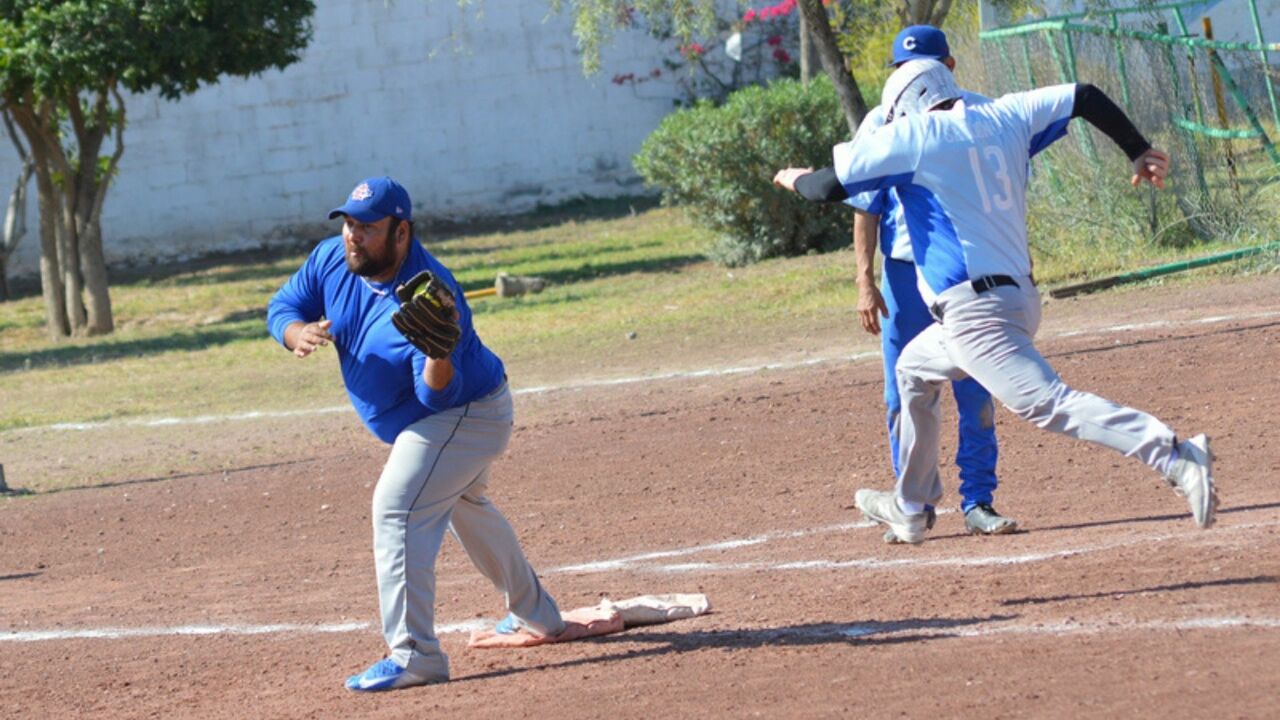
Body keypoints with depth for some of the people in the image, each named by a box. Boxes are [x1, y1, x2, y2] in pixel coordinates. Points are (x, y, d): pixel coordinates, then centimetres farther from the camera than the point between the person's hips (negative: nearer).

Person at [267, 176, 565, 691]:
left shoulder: (428, 296, -35)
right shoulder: (332, 259, -13)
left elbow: (438, 396, -36)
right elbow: (283, 305, -4)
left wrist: (440, 361, -58)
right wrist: (299, 332, -27)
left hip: (466, 415, -10)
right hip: (425, 421, 10)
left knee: (398, 509, -26)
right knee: (463, 504, 30)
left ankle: (414, 657, -30)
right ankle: (535, 614, 52)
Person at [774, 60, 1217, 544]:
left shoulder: (909, 136, -1)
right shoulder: (1005, 118, 16)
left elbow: (829, 189, 0)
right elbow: (1084, 98, 14)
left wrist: (795, 178, 21)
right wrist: (1139, 152, 19)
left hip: (974, 308, -9)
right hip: (1021, 299, 9)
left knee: (1047, 403, -22)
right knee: (914, 368, 30)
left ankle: (1175, 458, -38)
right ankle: (910, 508, 40)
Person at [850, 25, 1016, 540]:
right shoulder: (881, 125, -1)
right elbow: (866, 209, 1)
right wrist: (865, 281, -7)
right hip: (905, 274, 0)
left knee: (976, 396, 1)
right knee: (904, 399, 4)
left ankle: (978, 503, 8)